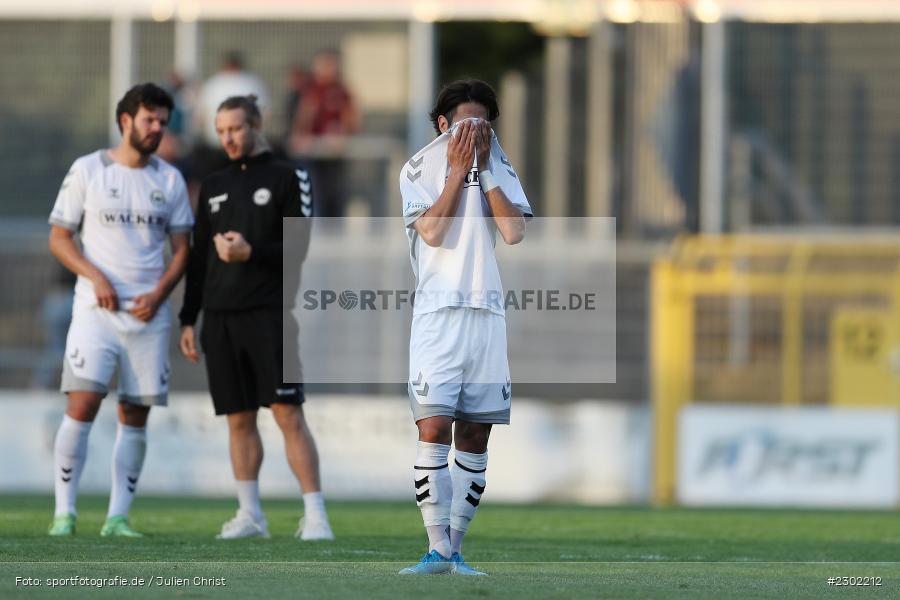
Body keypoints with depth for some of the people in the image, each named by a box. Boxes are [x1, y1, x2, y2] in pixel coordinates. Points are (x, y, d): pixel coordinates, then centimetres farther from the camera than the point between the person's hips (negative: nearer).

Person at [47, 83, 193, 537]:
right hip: (96, 309, -3)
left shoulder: (170, 180, 10)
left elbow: (181, 249, 12)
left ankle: (118, 516, 5)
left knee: (135, 414, 1)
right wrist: (96, 277, -12)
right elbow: (59, 239, 3)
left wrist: (158, 294, -5)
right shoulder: (87, 170, 1)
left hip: (149, 313, 3)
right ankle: (64, 512, -9)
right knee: (82, 403, -14)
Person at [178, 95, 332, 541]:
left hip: (269, 314, -5)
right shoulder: (213, 187, 17)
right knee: (239, 419, 5)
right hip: (220, 316, 5)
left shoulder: (287, 179, 3)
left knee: (289, 415, -11)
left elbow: (299, 249, -4)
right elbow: (198, 258, 18)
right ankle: (250, 516, 11)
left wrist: (251, 253, -18)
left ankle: (315, 514, -12)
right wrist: (188, 319, 12)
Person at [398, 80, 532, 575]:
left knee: (475, 435, 3)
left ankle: (455, 548, 7)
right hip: (438, 312, -4)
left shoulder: (499, 171, 12)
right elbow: (433, 231, -10)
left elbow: (514, 231, -3)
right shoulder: (420, 168, 4)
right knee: (434, 428, -14)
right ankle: (437, 548, -15)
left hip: (487, 312, 4)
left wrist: (484, 170, -3)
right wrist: (458, 170, -7)